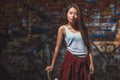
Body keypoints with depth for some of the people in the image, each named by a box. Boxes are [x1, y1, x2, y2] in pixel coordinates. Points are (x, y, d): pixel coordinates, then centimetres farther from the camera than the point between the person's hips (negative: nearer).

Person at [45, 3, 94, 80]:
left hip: (84, 61, 3)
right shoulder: (63, 29, 1)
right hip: (71, 60, -3)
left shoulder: (82, 29, 9)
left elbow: (88, 47, 8)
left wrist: (91, 63, 2)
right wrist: (52, 65, 4)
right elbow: (57, 47, 2)